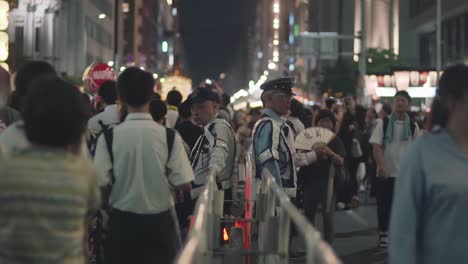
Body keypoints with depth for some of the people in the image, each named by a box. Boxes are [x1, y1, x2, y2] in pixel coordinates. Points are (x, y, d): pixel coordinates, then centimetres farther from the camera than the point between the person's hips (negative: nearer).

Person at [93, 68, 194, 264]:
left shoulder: (109, 137, -11)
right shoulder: (169, 137, -10)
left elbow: (100, 182, -12)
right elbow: (184, 184, -11)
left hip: (122, 221, 0)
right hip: (159, 222, 0)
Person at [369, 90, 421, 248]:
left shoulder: (413, 126, 4)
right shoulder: (383, 123, -2)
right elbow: (377, 146, -8)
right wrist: (381, 166, -19)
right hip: (386, 172, -1)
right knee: (384, 204, 3)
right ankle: (383, 233, 15)